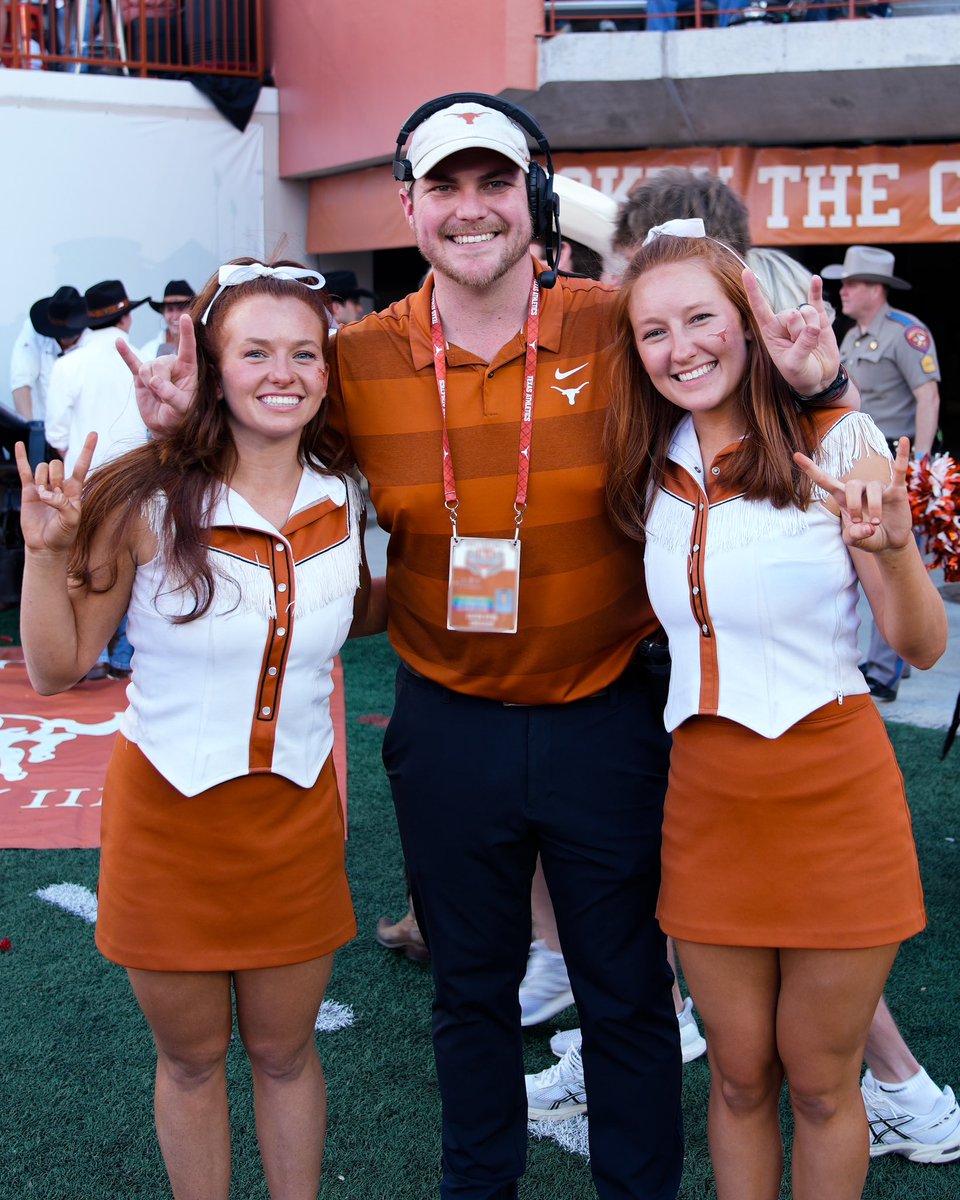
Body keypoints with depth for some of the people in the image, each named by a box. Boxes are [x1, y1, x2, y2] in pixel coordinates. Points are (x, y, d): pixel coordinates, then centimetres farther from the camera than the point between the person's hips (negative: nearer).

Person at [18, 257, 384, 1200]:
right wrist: (46, 553, -22)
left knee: (283, 1053, 19)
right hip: (168, 813, -2)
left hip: (295, 812, 3)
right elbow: (56, 669, -8)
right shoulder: (149, 502, -15)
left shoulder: (345, 503, -4)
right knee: (190, 1059, 17)